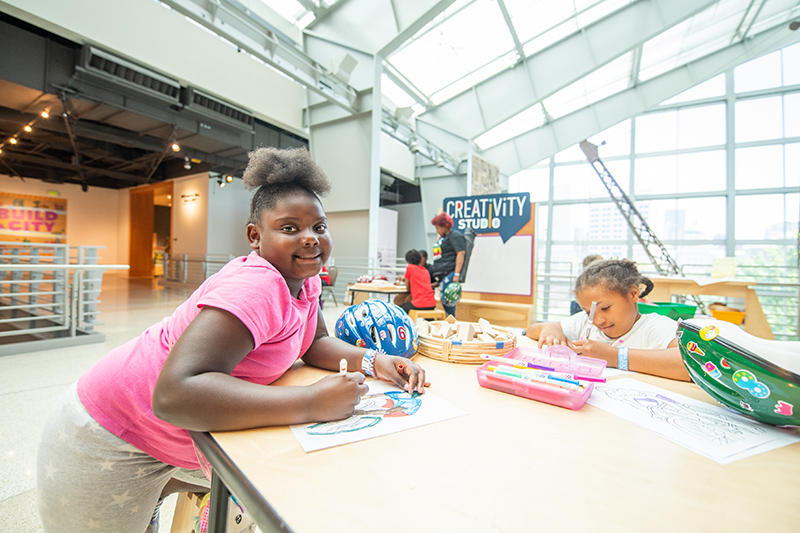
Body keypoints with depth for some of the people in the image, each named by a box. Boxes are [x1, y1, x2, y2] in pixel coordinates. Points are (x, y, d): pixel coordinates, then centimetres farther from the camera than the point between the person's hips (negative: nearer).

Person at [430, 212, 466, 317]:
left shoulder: (455, 236, -4)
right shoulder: (442, 238, 25)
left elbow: (460, 254, -14)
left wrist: (457, 274, -22)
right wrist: (436, 274, 26)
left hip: (449, 273, -9)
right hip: (441, 275, 9)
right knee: (444, 300, 6)